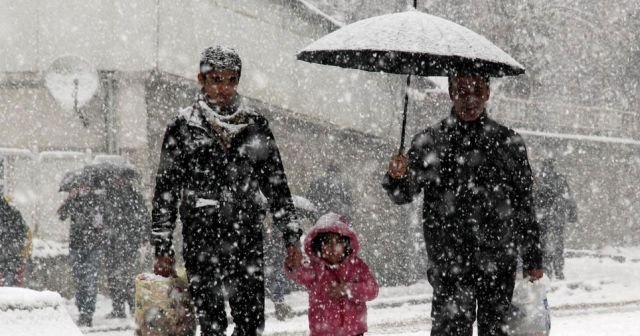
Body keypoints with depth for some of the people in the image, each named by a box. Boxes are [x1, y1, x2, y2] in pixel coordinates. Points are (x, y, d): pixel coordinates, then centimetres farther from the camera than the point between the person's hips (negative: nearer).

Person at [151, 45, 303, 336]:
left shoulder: (255, 124, 8)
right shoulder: (183, 129, 1)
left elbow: (276, 184, 12)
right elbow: (165, 191, 3)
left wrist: (291, 237, 8)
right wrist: (163, 249, 0)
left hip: (247, 238, 2)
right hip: (201, 238, -2)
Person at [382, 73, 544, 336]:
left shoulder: (508, 142, 7)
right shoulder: (430, 141, 3)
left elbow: (524, 205, 11)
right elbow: (403, 194, -2)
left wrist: (532, 259, 11)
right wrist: (397, 176, -26)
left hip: (499, 258, 2)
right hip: (449, 260, -2)